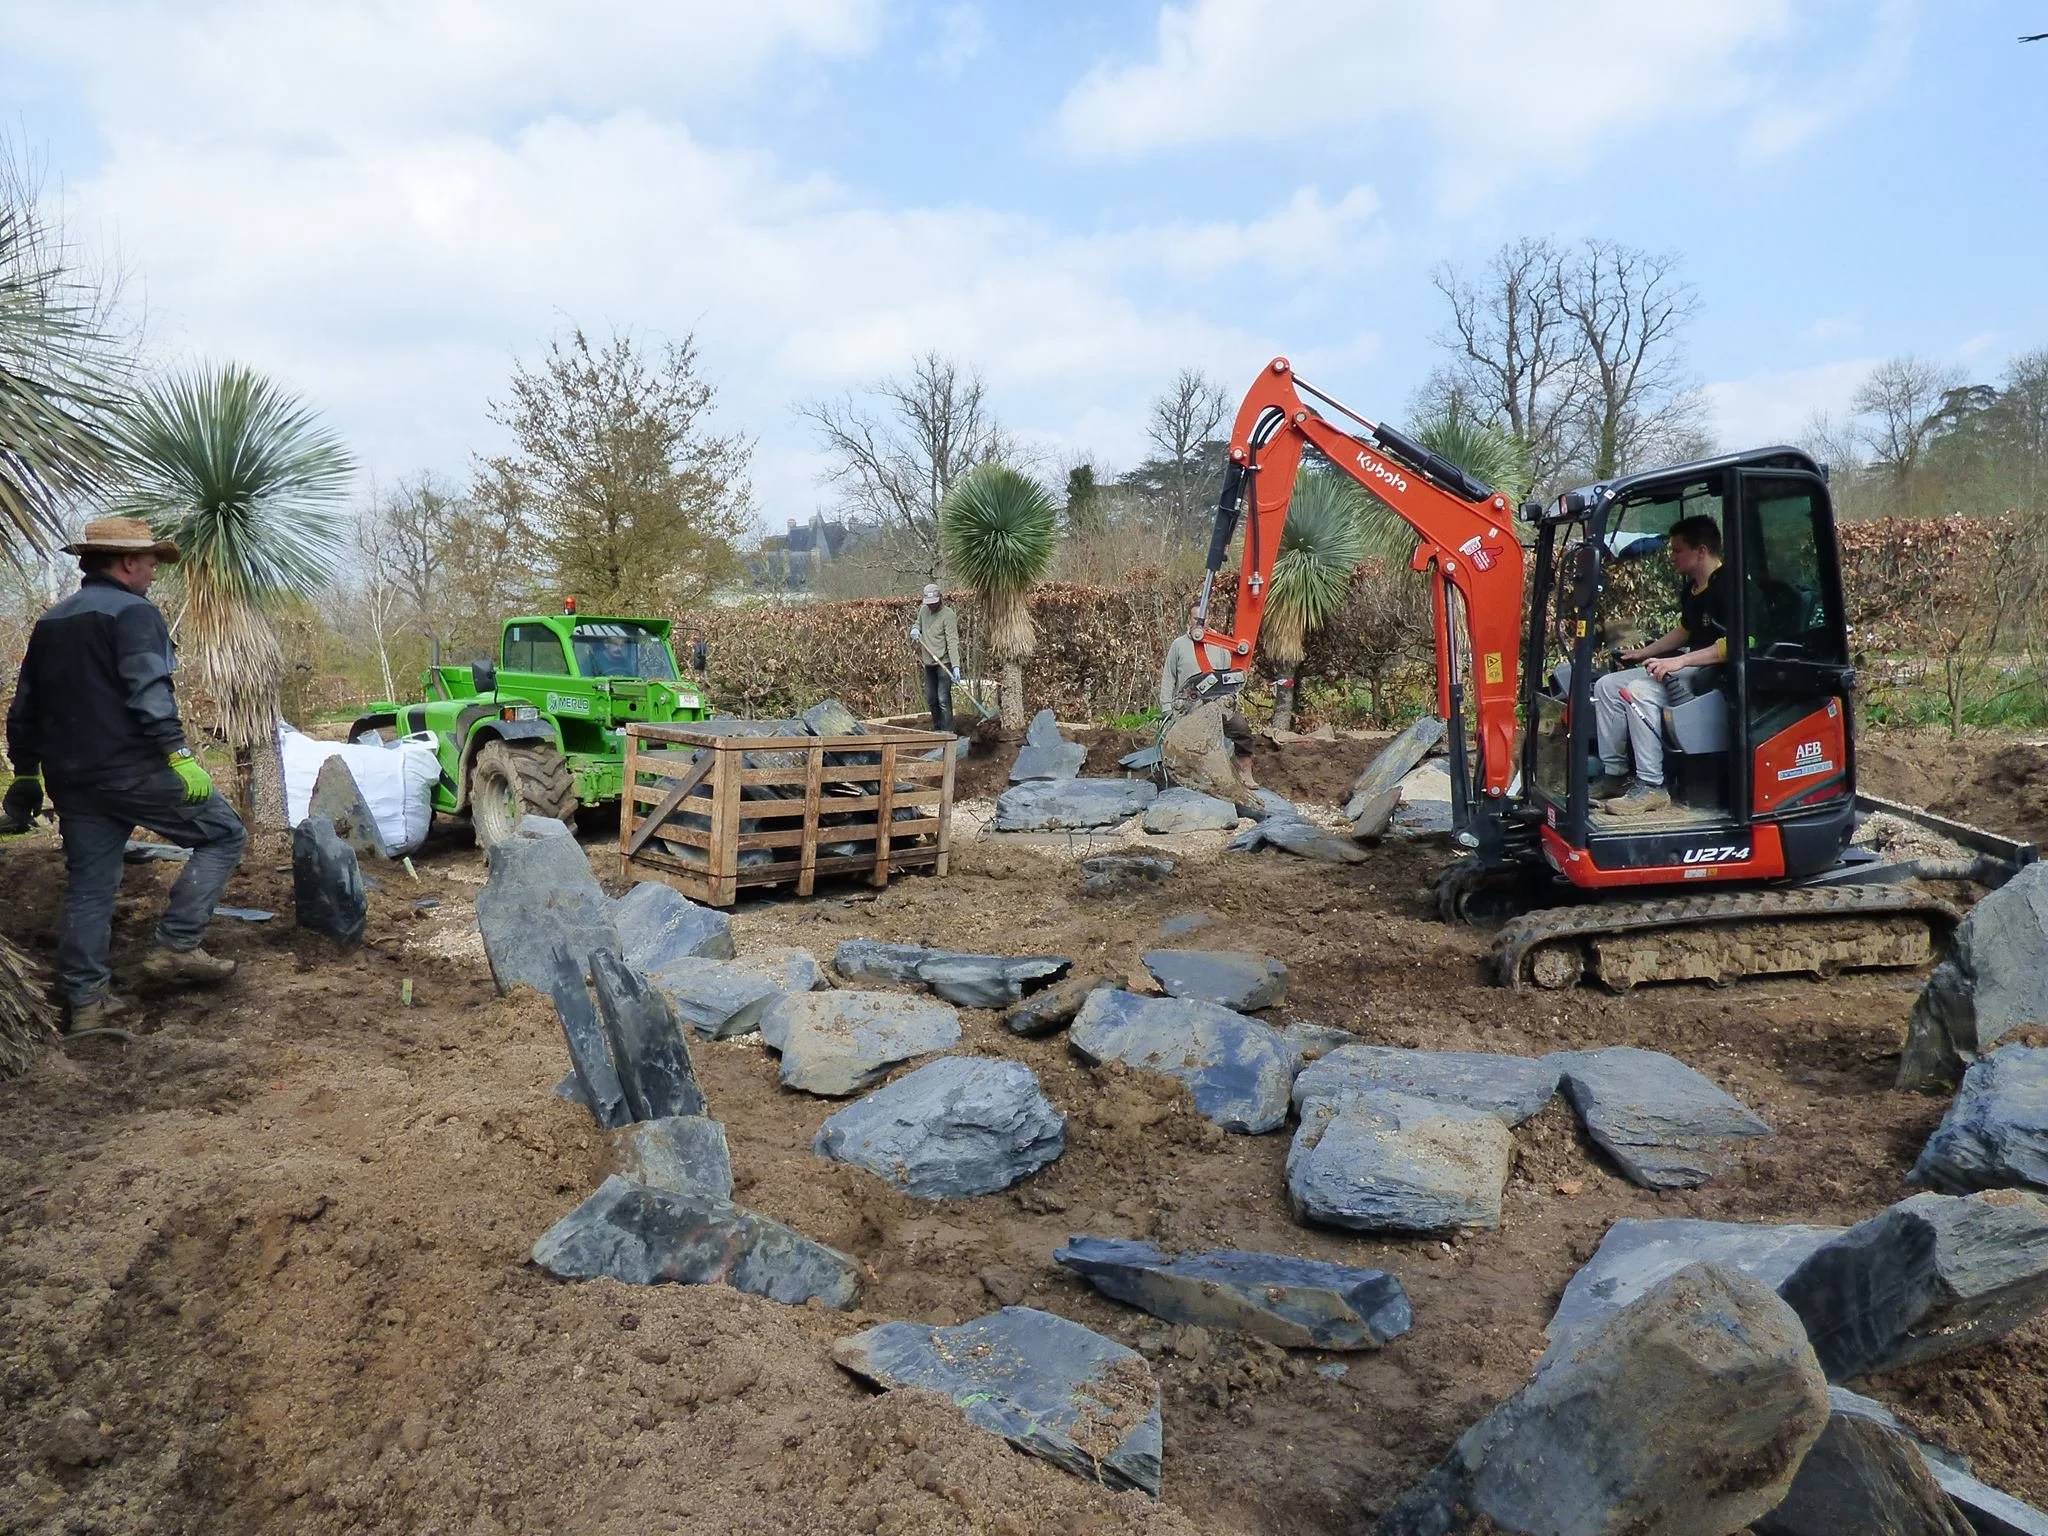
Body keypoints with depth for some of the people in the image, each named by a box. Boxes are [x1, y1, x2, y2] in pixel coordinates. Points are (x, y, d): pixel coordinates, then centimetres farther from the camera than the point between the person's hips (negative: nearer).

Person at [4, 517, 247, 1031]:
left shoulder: (50, 623, 19)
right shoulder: (133, 612, -7)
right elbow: (149, 693, -21)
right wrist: (179, 754, -25)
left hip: (73, 780, 8)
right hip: (134, 771, -8)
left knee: (87, 890, 12)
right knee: (224, 834, 4)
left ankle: (86, 1001, 15)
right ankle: (175, 948, -3)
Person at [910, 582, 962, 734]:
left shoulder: (948, 615, -15)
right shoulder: (923, 610, 6)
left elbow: (952, 642, -21)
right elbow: (918, 622, 27)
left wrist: (956, 666, -29)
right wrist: (915, 629, 1)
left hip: (944, 663, -7)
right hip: (928, 664, 7)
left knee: (943, 699, -11)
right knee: (930, 699, 15)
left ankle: (947, 731, -7)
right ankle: (936, 729, 29)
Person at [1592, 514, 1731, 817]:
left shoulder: (1728, 587, -17)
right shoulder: (1692, 589, 14)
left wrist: (1680, 660, -31)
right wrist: (1644, 652, 23)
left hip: (1717, 673, -11)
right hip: (1688, 668, 11)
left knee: (1640, 691, -32)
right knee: (1607, 686, 2)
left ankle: (1651, 786, -28)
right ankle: (1614, 773, 2)